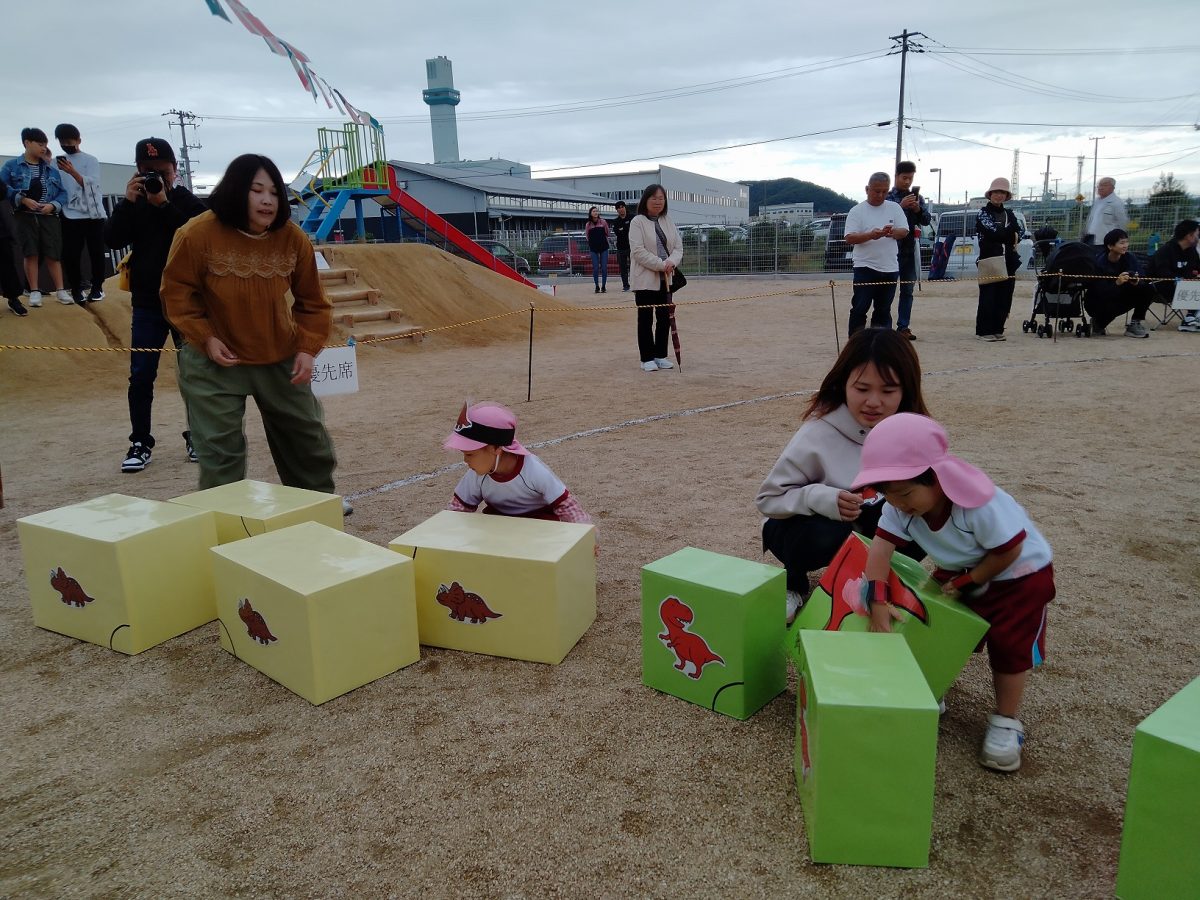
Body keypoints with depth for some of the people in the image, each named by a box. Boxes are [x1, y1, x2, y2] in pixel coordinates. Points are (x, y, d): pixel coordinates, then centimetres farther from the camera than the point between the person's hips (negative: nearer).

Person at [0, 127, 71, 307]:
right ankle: (35, 291, 5)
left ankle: (60, 290, 4)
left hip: (49, 217, 1)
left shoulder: (51, 168, 8)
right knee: (31, 254, 0)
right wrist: (23, 199, -17)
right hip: (25, 216, -1)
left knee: (53, 255, -2)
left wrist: (53, 205, -11)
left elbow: (62, 193, 7)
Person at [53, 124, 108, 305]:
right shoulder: (59, 162, 9)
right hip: (70, 215, 2)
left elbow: (91, 185, -11)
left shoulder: (91, 160, 1)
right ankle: (76, 288, 9)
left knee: (96, 252, 1)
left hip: (93, 214, -2)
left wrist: (72, 172, -24)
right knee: (70, 254, -1)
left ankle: (97, 287, 13)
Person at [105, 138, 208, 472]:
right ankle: (140, 442, 8)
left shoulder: (189, 202, -1)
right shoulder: (134, 205, 8)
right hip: (147, 304, 2)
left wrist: (164, 205, -21)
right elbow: (112, 240, -4)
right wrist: (127, 202, -13)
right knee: (141, 375, 0)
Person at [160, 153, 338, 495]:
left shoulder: (293, 238, -10)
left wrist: (307, 347, -11)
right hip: (215, 361, -3)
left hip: (281, 358, 3)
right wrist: (205, 338, -16)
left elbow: (312, 301, 0)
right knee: (219, 449, 0)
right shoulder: (198, 234, -18)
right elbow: (177, 291, -5)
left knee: (308, 437, 15)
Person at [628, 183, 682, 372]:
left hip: (665, 279, 6)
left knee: (665, 317, 8)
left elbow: (678, 247, 8)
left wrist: (671, 262, -14)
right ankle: (647, 358, 8)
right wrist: (661, 264, -20)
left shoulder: (668, 222, 11)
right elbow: (638, 250, -16)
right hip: (645, 279, -6)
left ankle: (661, 356, 20)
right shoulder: (637, 222, -7)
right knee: (646, 319, 2)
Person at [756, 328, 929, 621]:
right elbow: (768, 498, -21)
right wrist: (821, 498, -39)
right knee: (828, 536, -36)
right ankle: (792, 583, 0)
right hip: (799, 524, -3)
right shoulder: (818, 434, -26)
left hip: (868, 528, 4)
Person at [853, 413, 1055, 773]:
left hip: (1018, 572, -5)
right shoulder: (900, 507, -23)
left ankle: (1006, 721, 10)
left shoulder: (980, 504, -39)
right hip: (957, 571, 6)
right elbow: (882, 546, -29)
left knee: (1009, 643, -8)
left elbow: (1008, 551, -28)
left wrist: (967, 583, -21)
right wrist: (877, 601, -39)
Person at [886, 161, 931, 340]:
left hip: (910, 248, 5)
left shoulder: (918, 197, 14)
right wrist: (901, 206, -23)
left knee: (907, 290, 5)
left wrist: (918, 209, -10)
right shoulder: (888, 197, 1)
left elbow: (927, 220, 8)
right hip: (892, 247, -5)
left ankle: (903, 327, 8)